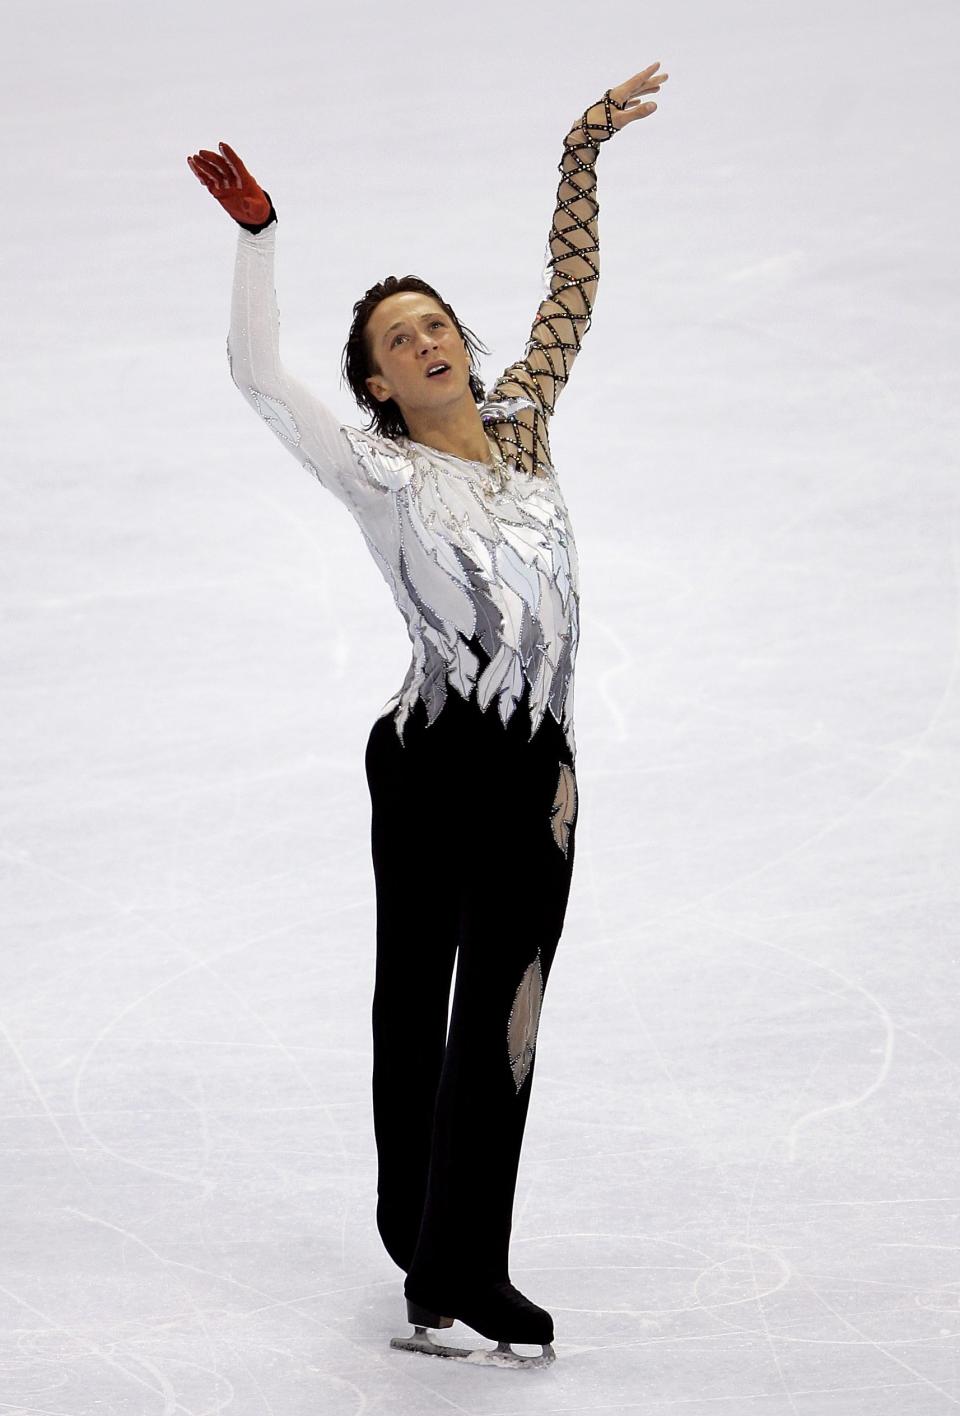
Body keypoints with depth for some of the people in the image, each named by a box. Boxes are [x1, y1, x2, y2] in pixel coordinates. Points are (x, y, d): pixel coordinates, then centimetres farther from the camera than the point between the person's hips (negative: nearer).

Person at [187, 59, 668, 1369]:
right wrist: (256, 235, -16)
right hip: (434, 757, -4)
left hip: (538, 765, 4)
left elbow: (571, 294, 17)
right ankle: (422, 1235, 18)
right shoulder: (380, 474, -5)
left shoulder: (521, 421, 9)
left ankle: (458, 1266, 11)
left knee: (502, 1010, 5)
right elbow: (257, 374, -14)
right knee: (415, 998, 6)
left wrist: (581, 155, 17)